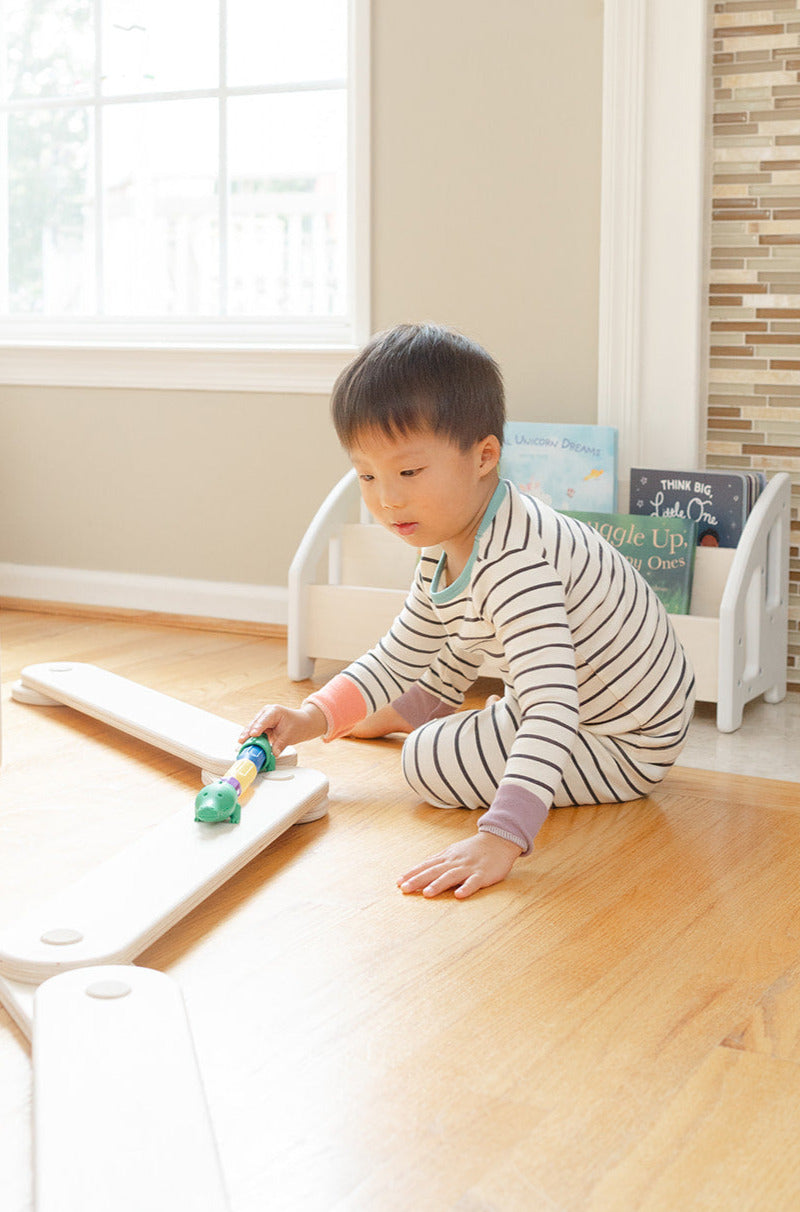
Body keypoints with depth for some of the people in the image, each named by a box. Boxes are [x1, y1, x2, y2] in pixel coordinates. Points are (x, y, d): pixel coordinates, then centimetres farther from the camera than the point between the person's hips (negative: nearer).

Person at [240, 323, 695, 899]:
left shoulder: (514, 562, -36)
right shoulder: (449, 541, -3)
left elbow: (552, 707, -45)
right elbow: (401, 654, 8)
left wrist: (500, 839, -53)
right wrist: (313, 717, -4)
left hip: (624, 745, -9)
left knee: (431, 762, -18)